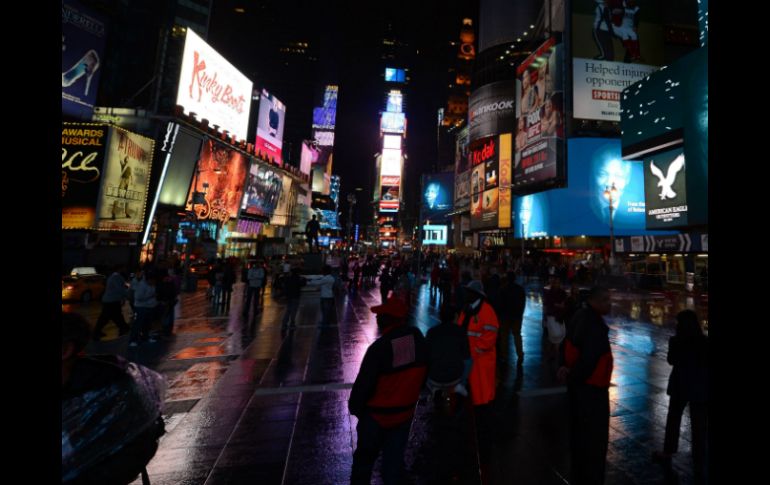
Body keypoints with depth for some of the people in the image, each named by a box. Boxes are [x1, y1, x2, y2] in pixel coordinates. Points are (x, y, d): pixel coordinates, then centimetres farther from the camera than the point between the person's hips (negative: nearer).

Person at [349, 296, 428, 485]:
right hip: (405, 412, 4)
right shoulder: (418, 338, -13)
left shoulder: (379, 347, -29)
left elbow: (363, 383, -21)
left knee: (365, 457, 21)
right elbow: (423, 370, 2)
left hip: (377, 414, -4)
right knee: (395, 457, 23)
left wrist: (354, 407, -2)